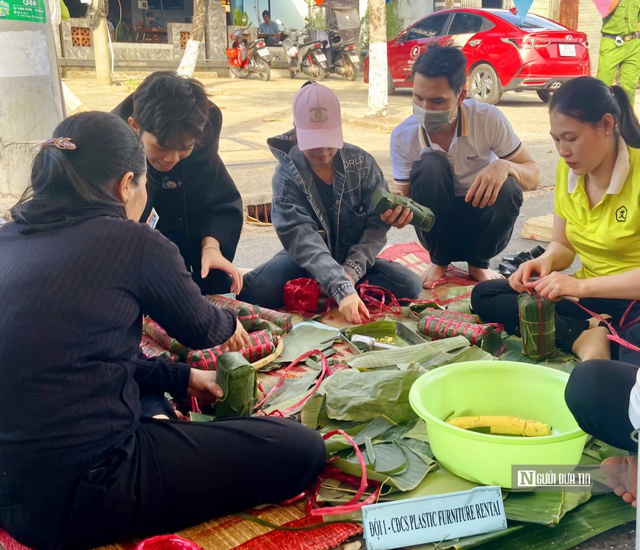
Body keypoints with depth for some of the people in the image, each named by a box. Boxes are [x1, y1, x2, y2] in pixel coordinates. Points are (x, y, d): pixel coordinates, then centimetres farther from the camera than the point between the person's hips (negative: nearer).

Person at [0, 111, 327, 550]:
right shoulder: (133, 242, -12)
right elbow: (201, 329, 5)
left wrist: (181, 377, 21)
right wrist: (229, 323, 28)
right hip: (79, 496, -9)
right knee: (301, 449, -7)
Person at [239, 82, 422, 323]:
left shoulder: (362, 163, -9)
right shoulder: (287, 175, -17)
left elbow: (378, 222, -10)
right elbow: (302, 240, -30)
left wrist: (352, 271, -25)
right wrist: (342, 289, -44)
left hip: (354, 260, 3)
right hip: (305, 264, -3)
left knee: (409, 286, -23)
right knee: (253, 292, -29)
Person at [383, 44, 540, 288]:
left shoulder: (489, 119, -18)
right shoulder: (403, 136, -16)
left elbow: (533, 176, -11)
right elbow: (403, 195, -7)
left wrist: (504, 166, -34)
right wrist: (396, 210, -32)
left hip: (481, 226, 0)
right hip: (438, 230, 0)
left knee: (508, 187, -31)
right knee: (431, 165, -28)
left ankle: (478, 263, -1)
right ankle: (438, 261, -4)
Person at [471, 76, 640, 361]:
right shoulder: (567, 170, 1)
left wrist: (581, 286, -30)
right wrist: (546, 261, -12)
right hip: (587, 295, 8)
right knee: (483, 295, -9)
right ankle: (586, 335, -22)